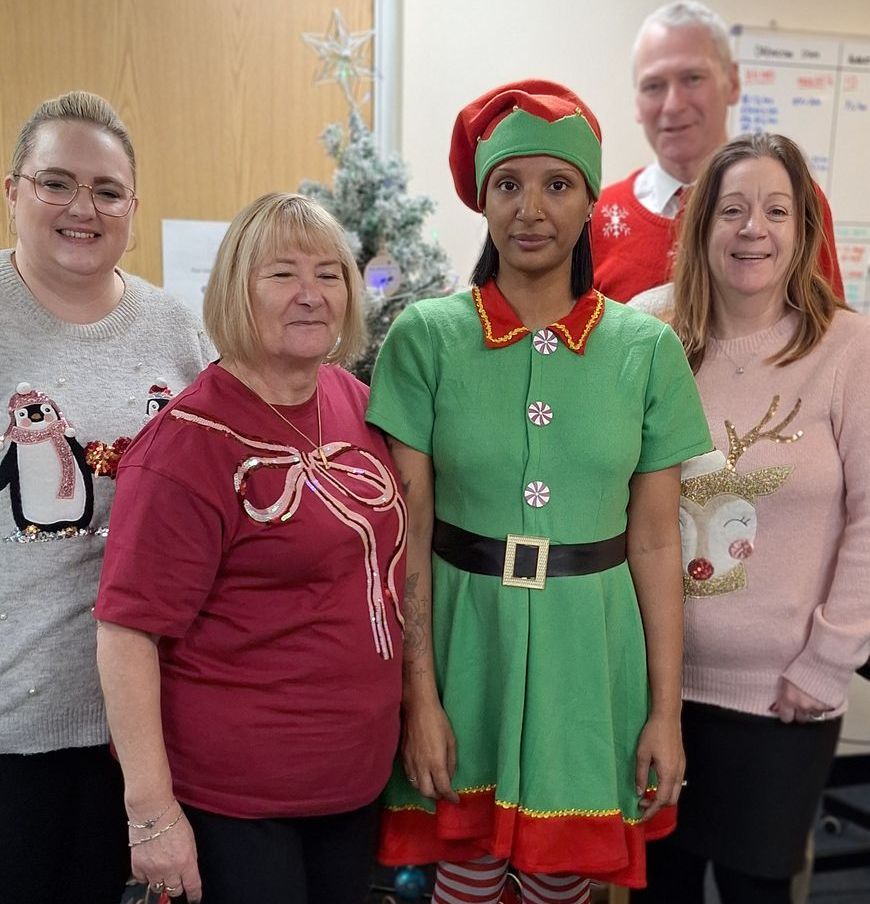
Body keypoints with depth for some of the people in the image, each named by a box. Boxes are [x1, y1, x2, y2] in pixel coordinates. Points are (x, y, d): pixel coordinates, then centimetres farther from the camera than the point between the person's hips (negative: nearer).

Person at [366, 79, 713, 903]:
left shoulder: (647, 347, -3)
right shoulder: (426, 335, -7)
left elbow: (655, 542, 0)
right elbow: (408, 532, -6)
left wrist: (666, 709, 1)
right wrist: (419, 694, -7)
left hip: (591, 648, 2)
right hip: (464, 635, -1)